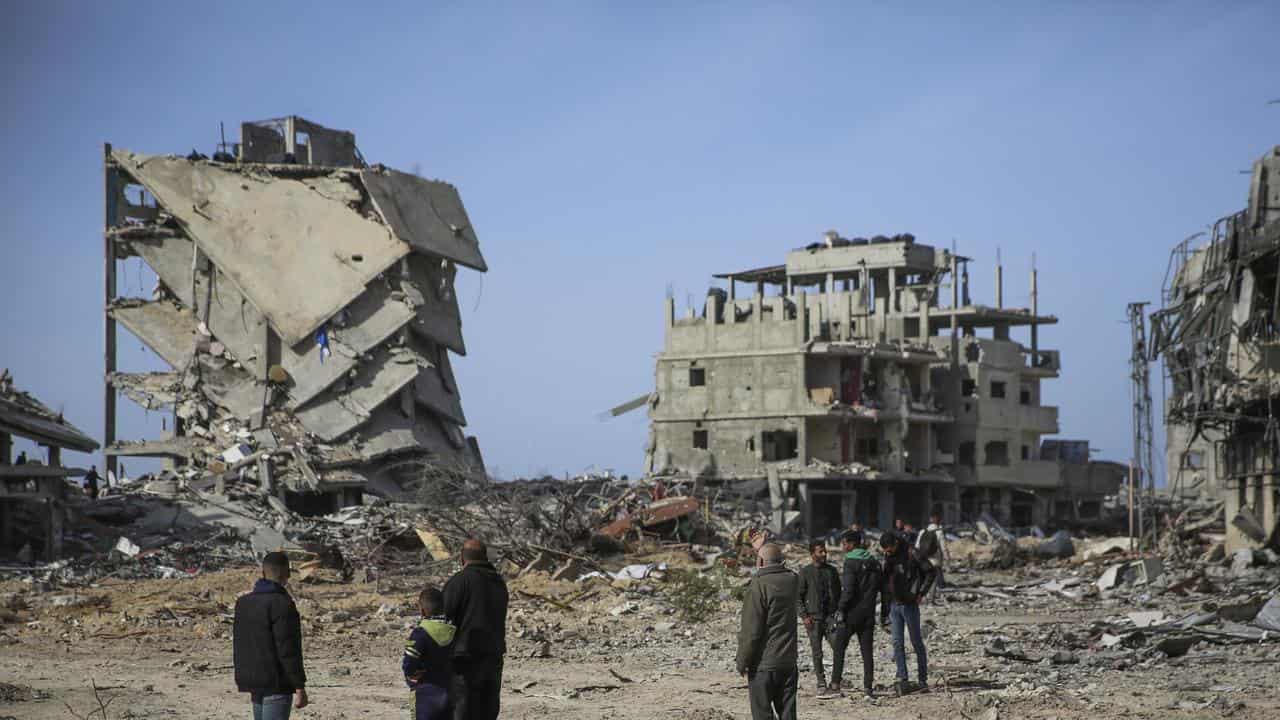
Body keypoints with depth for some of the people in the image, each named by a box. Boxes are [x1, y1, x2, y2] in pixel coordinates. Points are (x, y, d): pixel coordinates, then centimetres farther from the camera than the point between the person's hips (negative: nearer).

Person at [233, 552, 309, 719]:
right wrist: (300, 688, -15)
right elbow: (288, 650, -19)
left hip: (255, 683, 8)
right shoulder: (281, 604, -16)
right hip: (277, 685, -8)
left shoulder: (243, 603, 11)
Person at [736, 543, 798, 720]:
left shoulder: (758, 586, -17)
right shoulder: (792, 580, 1)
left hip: (763, 664, -6)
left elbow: (751, 630, -18)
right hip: (789, 660, 6)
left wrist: (742, 662, -8)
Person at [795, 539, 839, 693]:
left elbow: (838, 593, 18)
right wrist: (804, 616, -8)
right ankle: (821, 681, 11)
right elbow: (798, 596, 1)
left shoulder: (832, 571, 11)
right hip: (813, 618, -2)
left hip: (830, 615, 2)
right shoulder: (805, 572, 1)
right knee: (817, 652, 1)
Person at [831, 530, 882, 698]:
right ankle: (868, 686, 2)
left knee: (839, 648, 6)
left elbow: (848, 589, -17)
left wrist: (840, 609, -10)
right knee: (867, 650, 6)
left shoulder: (851, 562, -12)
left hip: (852, 613, -6)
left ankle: (835, 683, 5)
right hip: (868, 612, 6)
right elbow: (879, 588, 13)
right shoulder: (874, 563, 8)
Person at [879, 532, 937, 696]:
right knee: (898, 643, 1)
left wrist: (921, 593, -12)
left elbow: (930, 571, -8)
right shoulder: (888, 558, 8)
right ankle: (902, 679, 3)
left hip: (910, 604, -6)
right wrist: (884, 612, 12)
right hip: (894, 605, 6)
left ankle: (923, 680, 11)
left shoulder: (911, 554, -12)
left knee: (917, 642, 3)